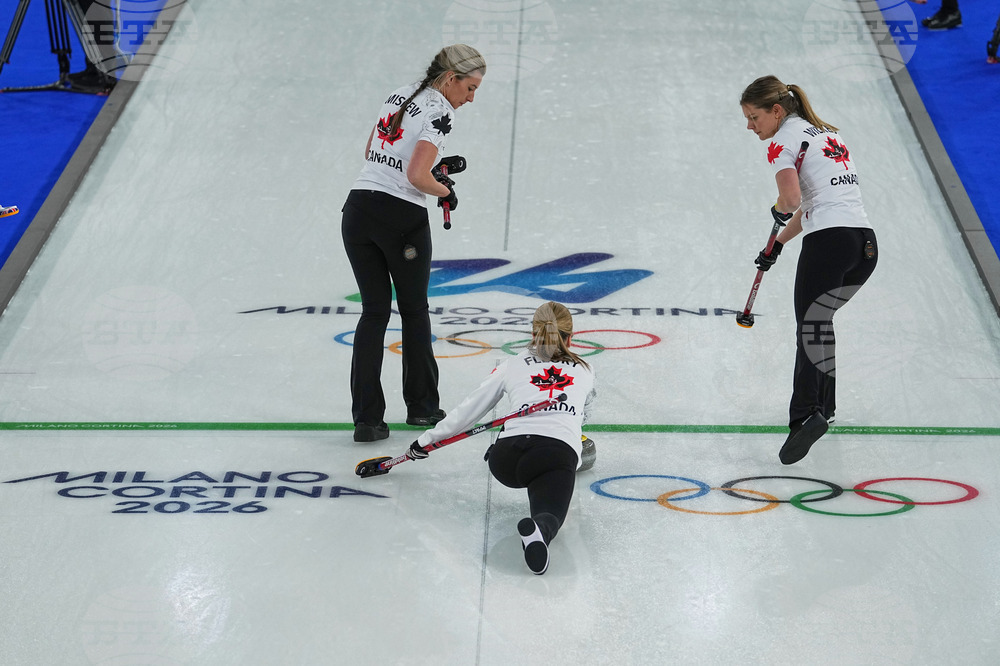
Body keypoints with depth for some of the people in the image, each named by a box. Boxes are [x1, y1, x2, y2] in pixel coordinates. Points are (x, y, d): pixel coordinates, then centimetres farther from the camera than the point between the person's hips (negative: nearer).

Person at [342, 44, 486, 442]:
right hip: (401, 218, -6)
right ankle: (421, 406, 26)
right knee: (414, 308, 14)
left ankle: (366, 418, 3)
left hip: (358, 210, 6)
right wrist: (446, 191, -1)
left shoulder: (398, 96, 14)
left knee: (375, 310, 9)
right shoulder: (438, 112, -10)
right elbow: (417, 177, -20)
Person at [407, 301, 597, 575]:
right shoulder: (583, 370, 29)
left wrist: (428, 439, 35)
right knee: (549, 513, -17)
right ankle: (539, 530, -51)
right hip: (561, 451, -2)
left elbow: (469, 409, 25)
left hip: (509, 454, 2)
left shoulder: (513, 365, 25)